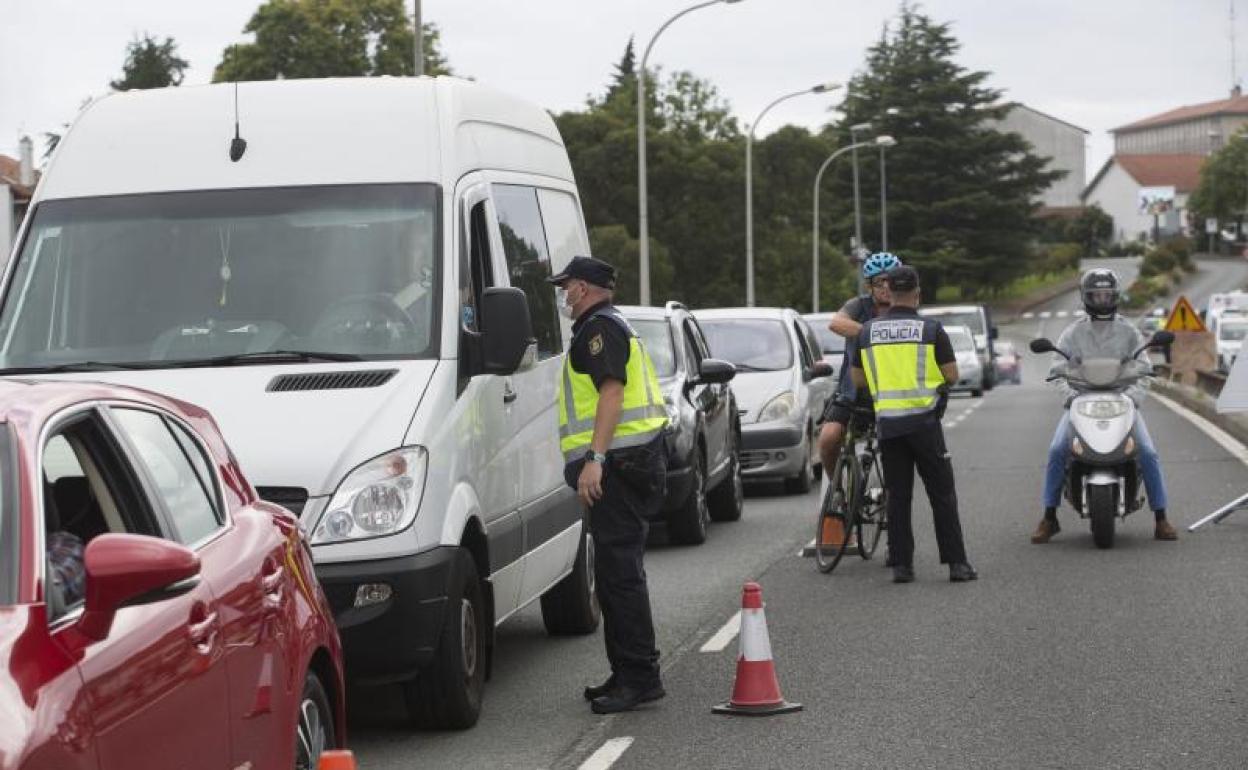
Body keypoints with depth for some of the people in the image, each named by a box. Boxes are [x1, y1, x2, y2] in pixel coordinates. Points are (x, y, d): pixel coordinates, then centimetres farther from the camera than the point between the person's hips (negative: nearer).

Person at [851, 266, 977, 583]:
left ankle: (901, 564, 5)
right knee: (942, 494, 2)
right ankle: (956, 563, 0)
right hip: (924, 420, -3)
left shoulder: (868, 331, 4)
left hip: (887, 423, 3)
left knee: (898, 495, 8)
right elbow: (952, 376, -2)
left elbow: (858, 379, 10)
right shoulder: (931, 329, -4)